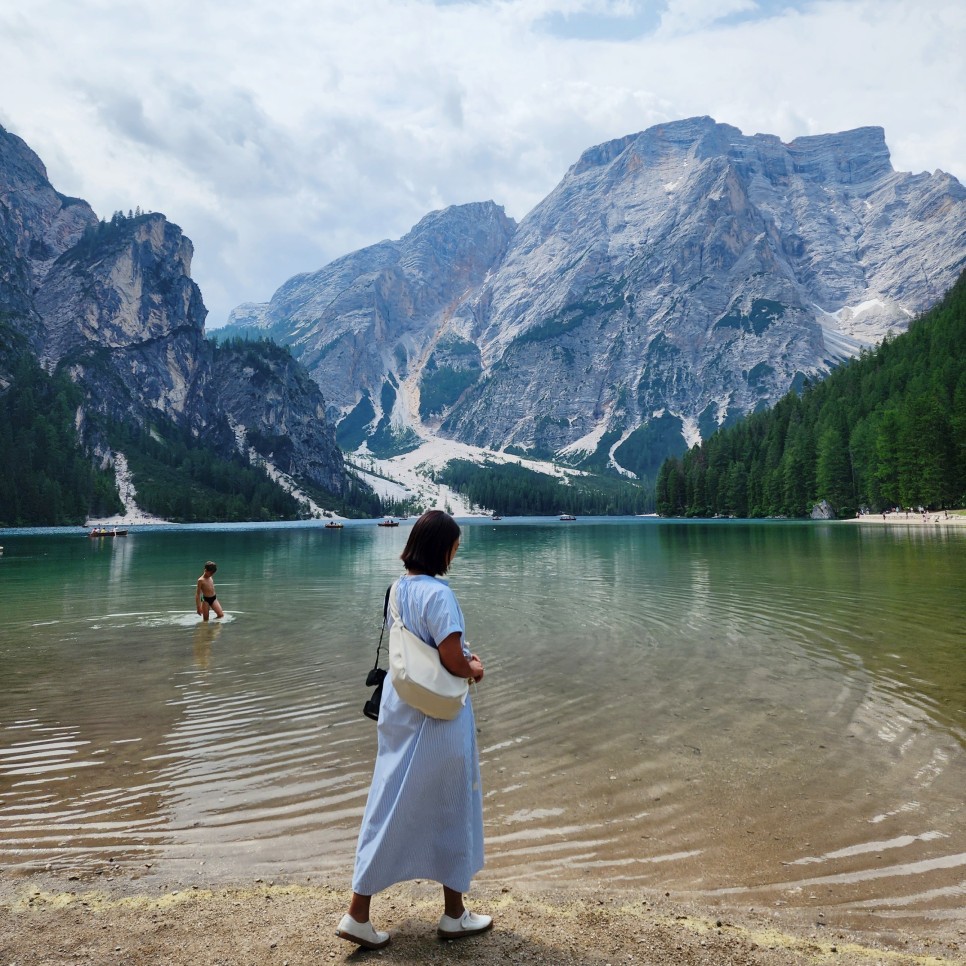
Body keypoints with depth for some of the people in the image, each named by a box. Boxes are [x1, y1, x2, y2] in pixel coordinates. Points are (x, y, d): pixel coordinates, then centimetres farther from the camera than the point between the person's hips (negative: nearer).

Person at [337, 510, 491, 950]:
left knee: (390, 806, 16)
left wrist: (462, 653, 7)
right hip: (437, 713, -7)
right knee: (451, 808, 11)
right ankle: (453, 915, 29)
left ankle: (358, 913, 22)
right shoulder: (438, 593, -23)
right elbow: (452, 662, -24)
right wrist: (473, 669, -3)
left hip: (400, 707, 8)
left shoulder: (398, 589, 4)